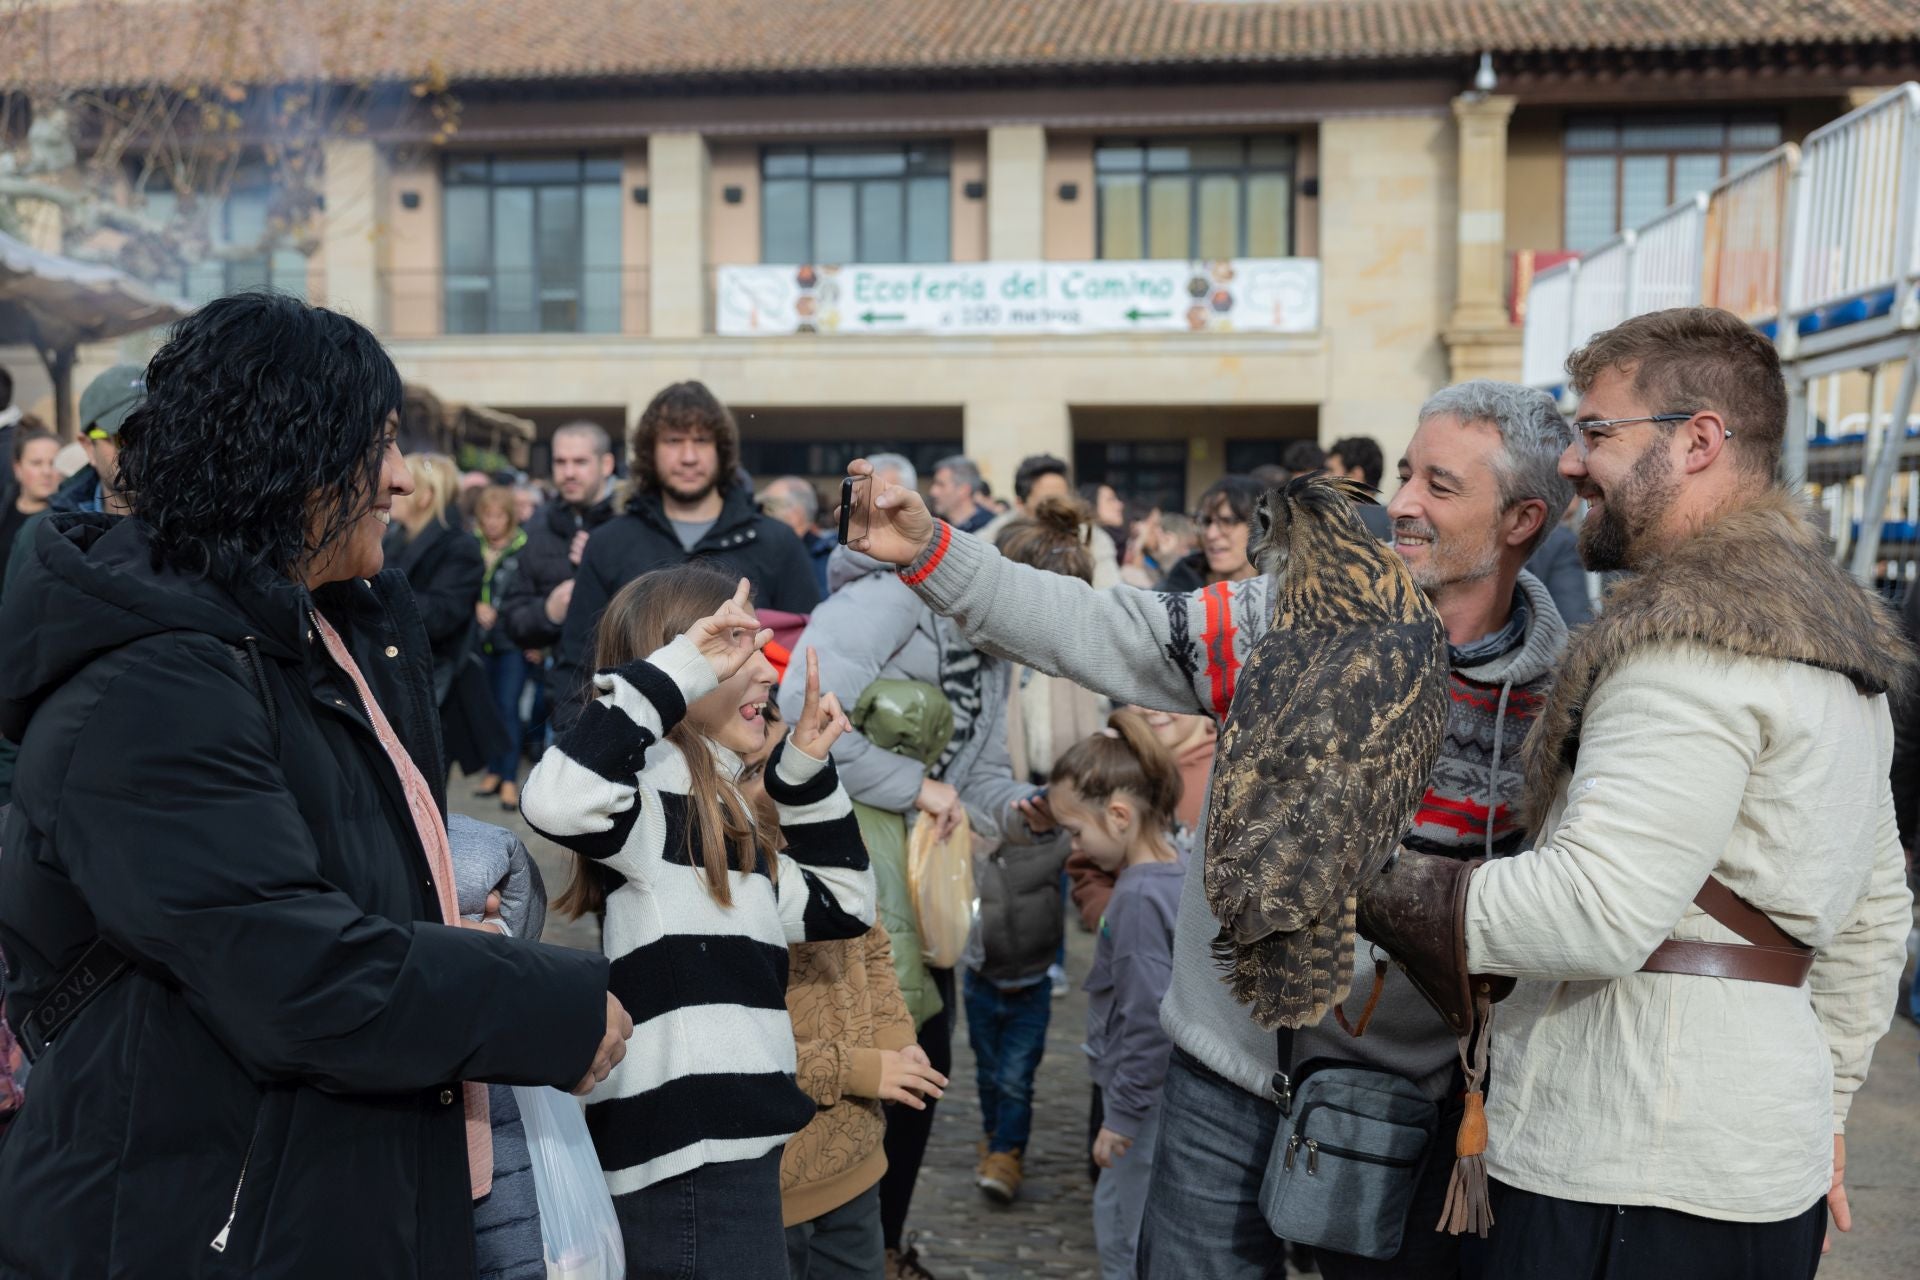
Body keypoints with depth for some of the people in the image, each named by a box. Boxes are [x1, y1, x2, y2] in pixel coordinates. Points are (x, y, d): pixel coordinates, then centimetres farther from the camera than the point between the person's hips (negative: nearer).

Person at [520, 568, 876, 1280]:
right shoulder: (654, 800, -14)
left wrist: (806, 771, 13)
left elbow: (840, 905, 23)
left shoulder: (718, 815, 15)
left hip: (729, 1163, 10)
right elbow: (556, 800, -37)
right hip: (686, 1177, -10)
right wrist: (677, 670, -29)